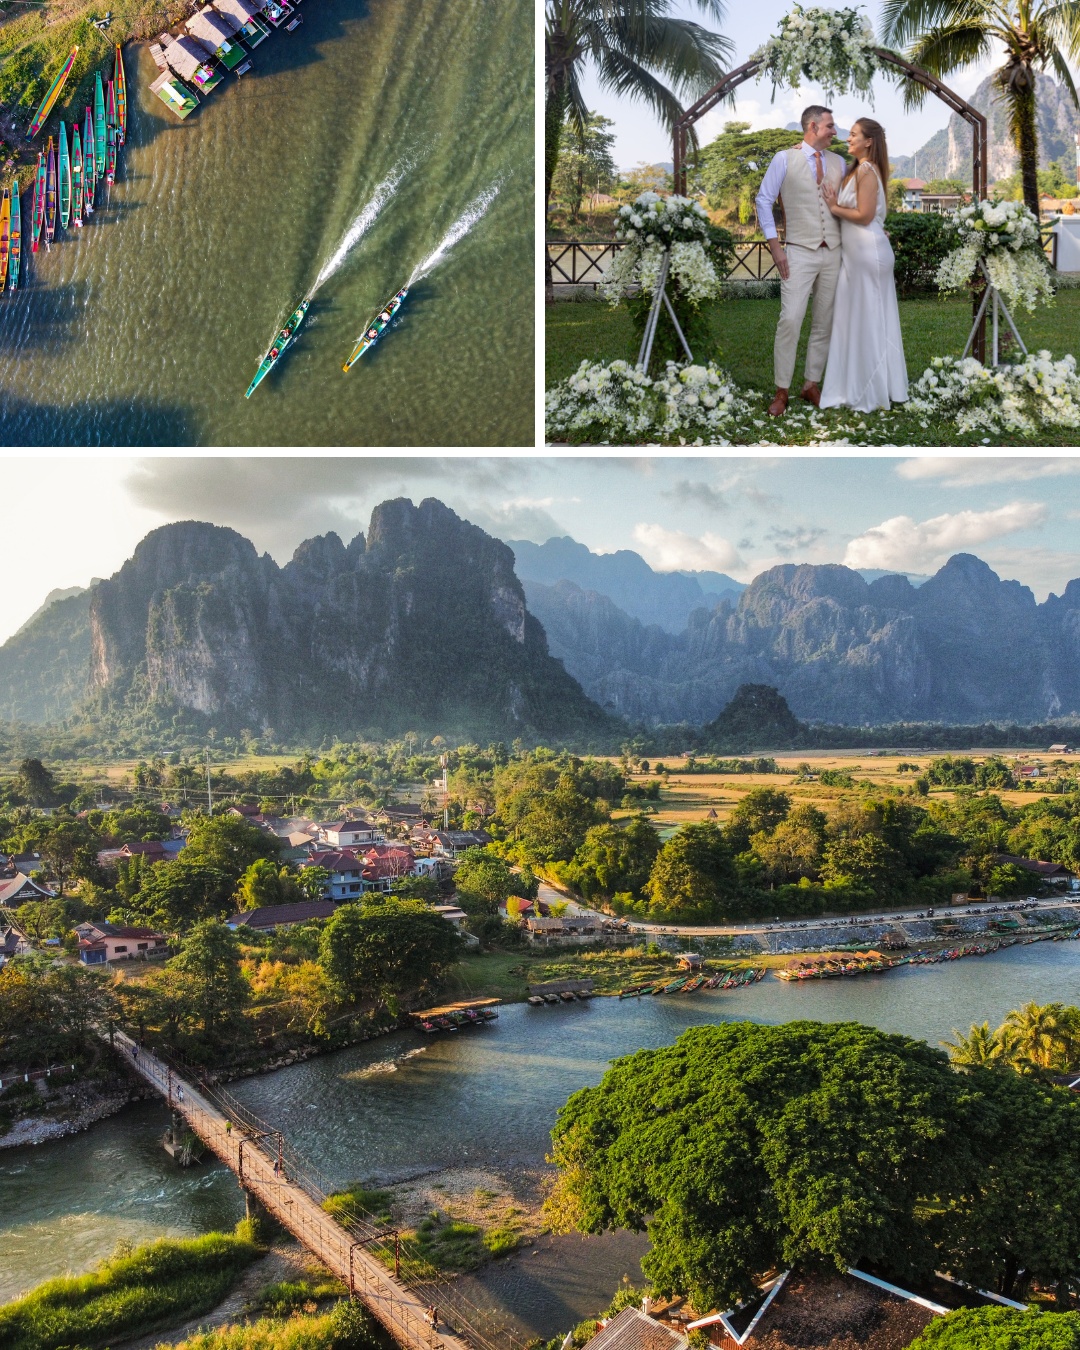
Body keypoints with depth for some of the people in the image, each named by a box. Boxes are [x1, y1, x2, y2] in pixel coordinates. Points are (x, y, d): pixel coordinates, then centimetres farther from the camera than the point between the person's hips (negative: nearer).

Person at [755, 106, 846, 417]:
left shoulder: (838, 163, 12)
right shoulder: (785, 159, 0)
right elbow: (764, 200, -1)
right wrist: (775, 246, -8)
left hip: (833, 252, 5)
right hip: (799, 252, -4)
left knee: (825, 322, 6)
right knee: (790, 320, -12)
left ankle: (812, 384, 16)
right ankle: (782, 391, -3)